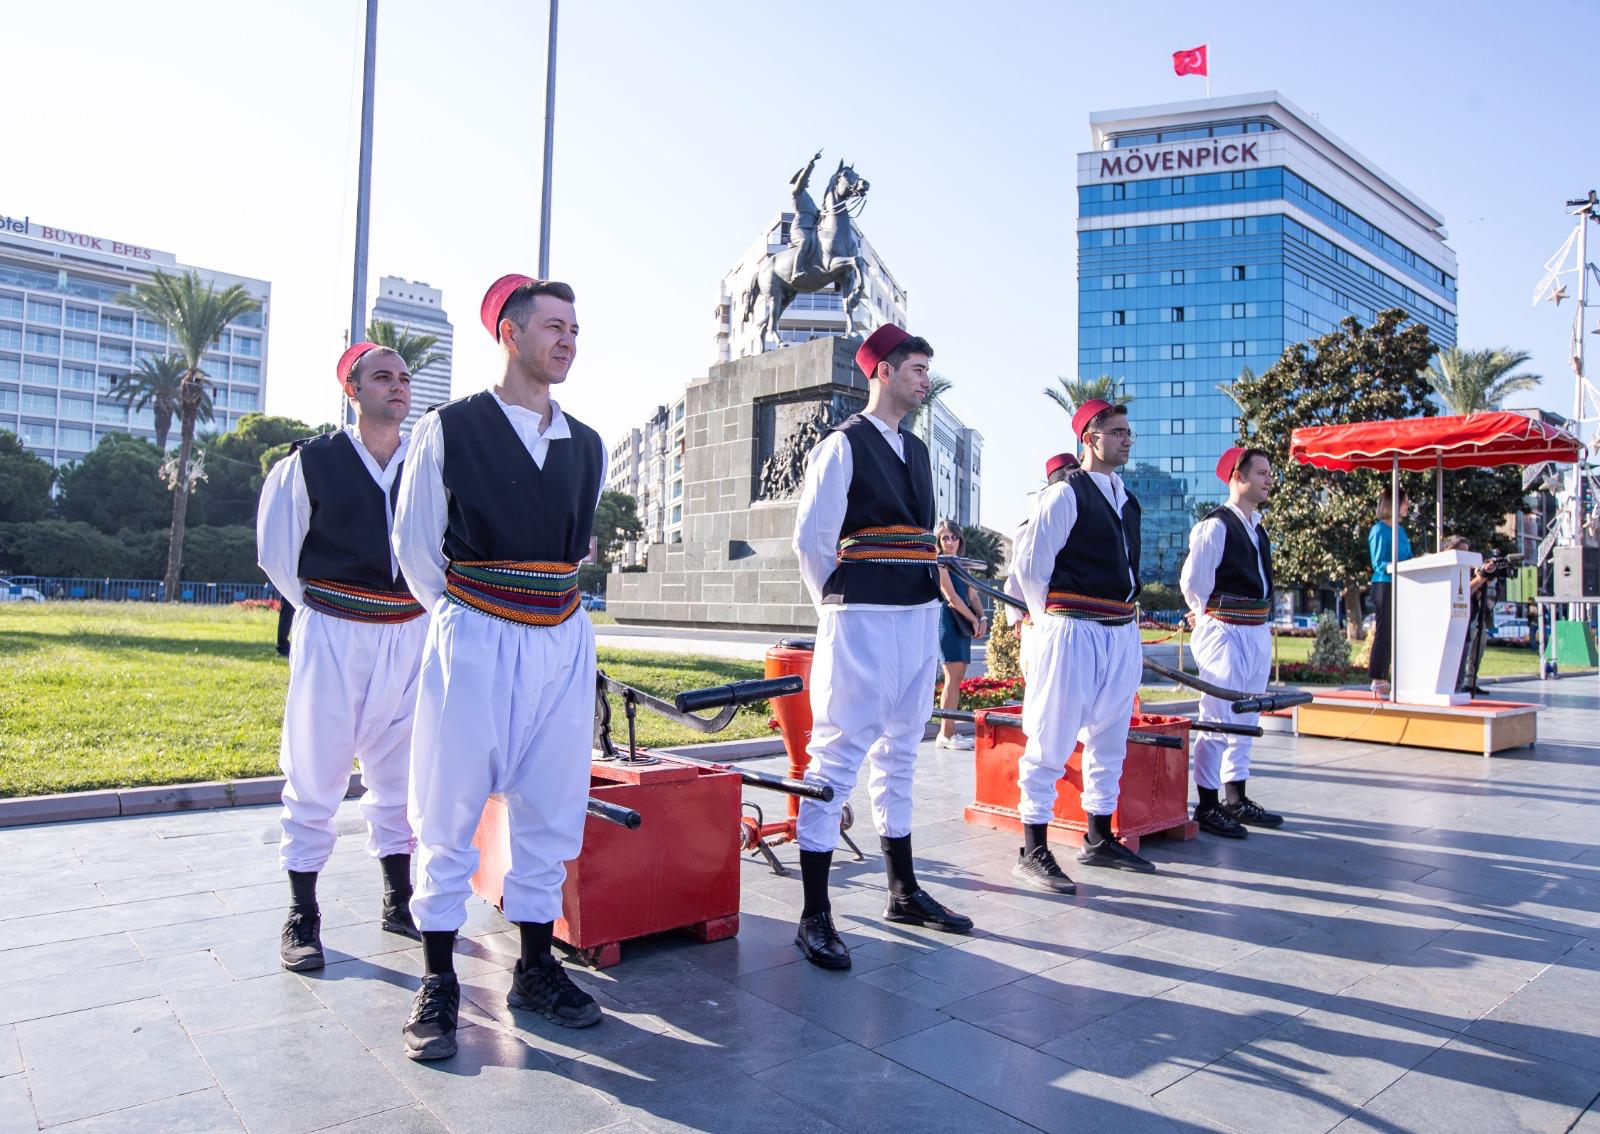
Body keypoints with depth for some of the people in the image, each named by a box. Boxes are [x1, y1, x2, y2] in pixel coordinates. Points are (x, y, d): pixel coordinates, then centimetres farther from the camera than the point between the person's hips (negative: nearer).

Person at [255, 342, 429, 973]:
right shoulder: (310, 463, -3)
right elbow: (276, 551, 6)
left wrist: (422, 610, 11)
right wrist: (323, 611, 7)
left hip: (411, 635, 3)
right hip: (332, 636, -3)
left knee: (400, 773, 11)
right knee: (316, 774, 3)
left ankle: (399, 902, 26)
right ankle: (302, 917, 16)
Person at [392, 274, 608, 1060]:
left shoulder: (587, 447, 10)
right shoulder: (448, 430, -3)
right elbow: (414, 543, 5)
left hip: (563, 642, 4)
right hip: (473, 642, -4)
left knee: (550, 811, 9)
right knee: (449, 812, 4)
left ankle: (534, 967, 24)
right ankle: (437, 983, 18)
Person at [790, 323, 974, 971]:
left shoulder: (916, 450, 17)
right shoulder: (842, 446, -6)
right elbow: (810, 539, -7)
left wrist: (932, 593, 14)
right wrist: (839, 607, 0)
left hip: (919, 618, 8)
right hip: (861, 624, -8)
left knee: (898, 755, 15)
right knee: (837, 757, -6)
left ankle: (903, 893, 28)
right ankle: (815, 917, 1)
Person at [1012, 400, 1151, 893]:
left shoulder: (1125, 499, 16)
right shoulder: (1065, 494, -9)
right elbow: (1030, 561, -10)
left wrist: (1124, 620, 17)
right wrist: (1052, 622, -2)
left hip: (1122, 634, 9)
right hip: (1074, 633, -8)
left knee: (1108, 741, 15)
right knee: (1051, 742, -4)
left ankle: (1099, 840, 28)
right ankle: (1033, 853, 2)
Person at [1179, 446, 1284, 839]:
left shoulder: (1256, 527, 15)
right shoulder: (1216, 525, -13)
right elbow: (1192, 582, -14)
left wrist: (1263, 625, 13)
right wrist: (1209, 618, -2)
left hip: (1257, 632, 9)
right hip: (1225, 632, -9)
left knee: (1244, 720, 15)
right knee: (1219, 719, -6)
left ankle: (1237, 800, 25)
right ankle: (1207, 807, 2)